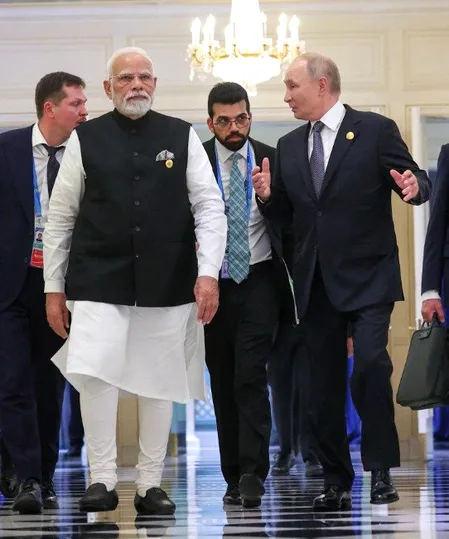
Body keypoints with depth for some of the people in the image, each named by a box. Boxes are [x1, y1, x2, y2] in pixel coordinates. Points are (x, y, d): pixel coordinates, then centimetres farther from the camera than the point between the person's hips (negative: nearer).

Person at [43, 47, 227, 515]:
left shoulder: (182, 138, 6)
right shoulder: (85, 140, 5)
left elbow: (210, 208, 3)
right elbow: (60, 217, 7)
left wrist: (208, 272, -8)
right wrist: (53, 287, 4)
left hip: (167, 283, 1)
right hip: (99, 282, -1)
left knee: (159, 384, 6)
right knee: (94, 374, -17)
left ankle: (151, 485, 17)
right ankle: (102, 480, -5)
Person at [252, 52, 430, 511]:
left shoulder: (376, 130, -2)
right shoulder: (289, 147, 13)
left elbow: (414, 180, -2)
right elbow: (284, 212, 16)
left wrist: (414, 187, -25)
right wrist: (268, 195, -5)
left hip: (367, 276, -5)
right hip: (315, 281, 5)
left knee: (370, 363, -21)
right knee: (324, 385, 6)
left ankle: (379, 470, -9)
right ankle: (336, 482, 14)